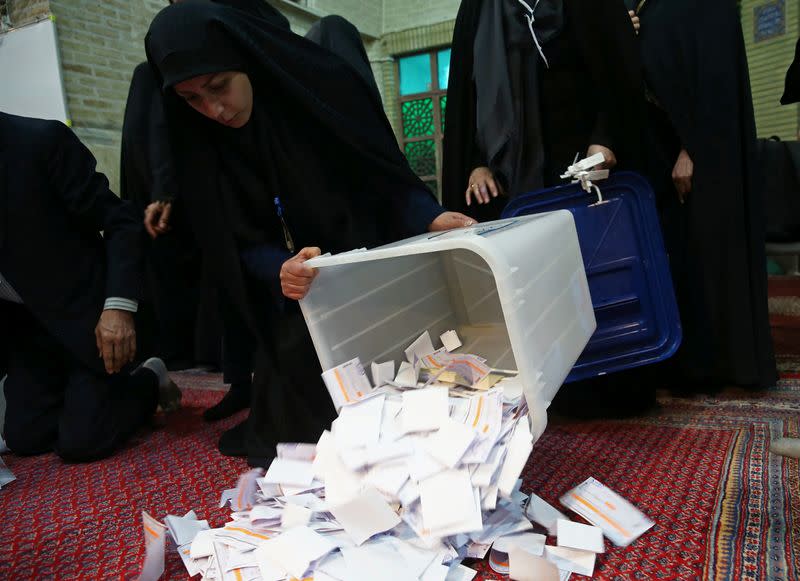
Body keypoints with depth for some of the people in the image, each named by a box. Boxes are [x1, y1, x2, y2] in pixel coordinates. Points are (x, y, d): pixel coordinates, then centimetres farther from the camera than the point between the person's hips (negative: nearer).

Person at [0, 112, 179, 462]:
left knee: (80, 442, -5)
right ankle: (102, 391, 27)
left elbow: (121, 222, -16)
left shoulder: (41, 141, -17)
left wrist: (119, 306, -24)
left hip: (84, 310, -6)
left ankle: (150, 381, 19)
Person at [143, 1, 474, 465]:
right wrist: (281, 271, -31)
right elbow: (245, 245, -8)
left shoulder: (327, 85, -13)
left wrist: (432, 218, -32)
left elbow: (390, 178, -11)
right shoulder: (200, 142, -5)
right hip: (298, 301, 3)